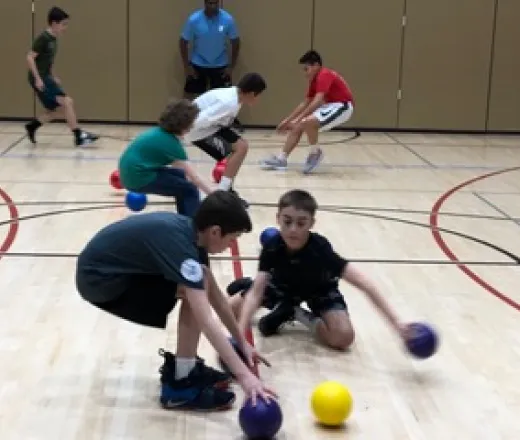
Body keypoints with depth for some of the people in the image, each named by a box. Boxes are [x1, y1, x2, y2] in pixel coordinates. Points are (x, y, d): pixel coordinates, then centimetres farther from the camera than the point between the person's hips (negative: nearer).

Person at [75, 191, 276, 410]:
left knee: (198, 288, 3)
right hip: (98, 278, -9)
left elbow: (215, 295, 10)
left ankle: (182, 367, 13)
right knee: (195, 291, -20)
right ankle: (180, 384, -11)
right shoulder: (178, 241, -29)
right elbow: (205, 321, -34)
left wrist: (242, 342, 13)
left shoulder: (191, 232, -2)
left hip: (116, 268, 9)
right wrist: (244, 375, -35)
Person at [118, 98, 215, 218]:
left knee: (180, 175, 23)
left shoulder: (159, 132, 9)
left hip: (131, 172, 10)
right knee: (189, 190, -5)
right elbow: (193, 176, -17)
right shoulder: (170, 141, -16)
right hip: (138, 177, -10)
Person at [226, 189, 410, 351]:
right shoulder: (272, 247, -31)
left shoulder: (320, 248, -38)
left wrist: (396, 323, -50)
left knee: (344, 336, -27)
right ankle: (284, 309, 13)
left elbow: (365, 284, -42)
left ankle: (300, 315, -2)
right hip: (285, 286, 2)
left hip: (319, 290, -2)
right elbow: (256, 293, -33)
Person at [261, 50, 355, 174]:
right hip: (330, 106, 10)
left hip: (342, 106, -10)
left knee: (308, 122, -31)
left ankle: (315, 153, -9)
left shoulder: (325, 75, -20)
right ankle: (281, 159, 6)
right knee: (297, 127, 4)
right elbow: (305, 103, 16)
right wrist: (287, 120, 12)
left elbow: (317, 101, -32)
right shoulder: (314, 80, 10)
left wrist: (299, 119, -33)